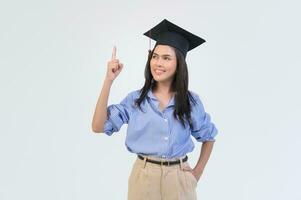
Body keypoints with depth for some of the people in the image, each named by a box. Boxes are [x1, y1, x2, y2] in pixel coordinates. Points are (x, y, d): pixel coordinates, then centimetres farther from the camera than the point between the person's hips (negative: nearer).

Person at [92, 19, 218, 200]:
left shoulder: (191, 101, -2)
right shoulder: (135, 99, -3)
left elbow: (209, 137, 13)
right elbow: (98, 126, -13)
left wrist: (198, 173, 5)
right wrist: (109, 80, -16)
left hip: (179, 178, 0)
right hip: (144, 177, 0)